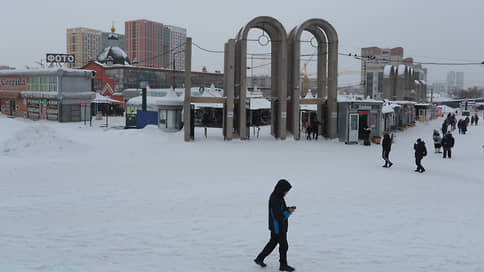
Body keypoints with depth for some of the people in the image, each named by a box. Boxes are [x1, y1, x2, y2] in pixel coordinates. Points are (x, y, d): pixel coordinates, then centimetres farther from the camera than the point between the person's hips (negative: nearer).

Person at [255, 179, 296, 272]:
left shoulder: (278, 197, 6)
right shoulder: (275, 200, -26)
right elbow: (278, 216, -26)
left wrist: (288, 209, -1)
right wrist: (288, 212, -15)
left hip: (281, 227, 10)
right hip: (278, 227, -10)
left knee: (272, 243, 20)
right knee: (284, 246, 3)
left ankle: (259, 259, 30)